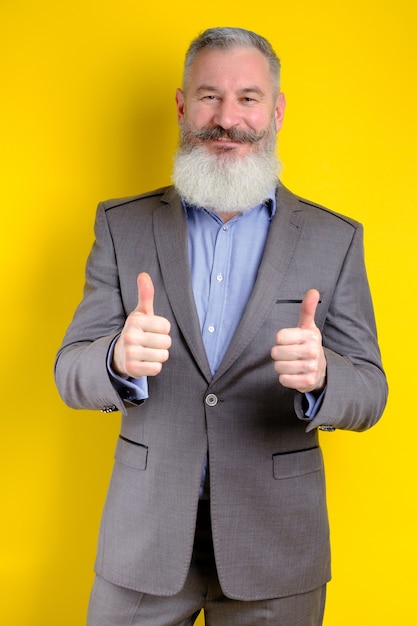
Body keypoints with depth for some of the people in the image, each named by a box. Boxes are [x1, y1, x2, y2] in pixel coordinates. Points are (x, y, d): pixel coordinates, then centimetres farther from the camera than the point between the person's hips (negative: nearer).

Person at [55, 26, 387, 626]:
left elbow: (368, 392, -3)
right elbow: (72, 370, -3)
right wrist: (120, 360, -27)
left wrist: (319, 377, -27)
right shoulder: (123, 225, 1)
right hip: (143, 538, 1)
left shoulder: (334, 239, -1)